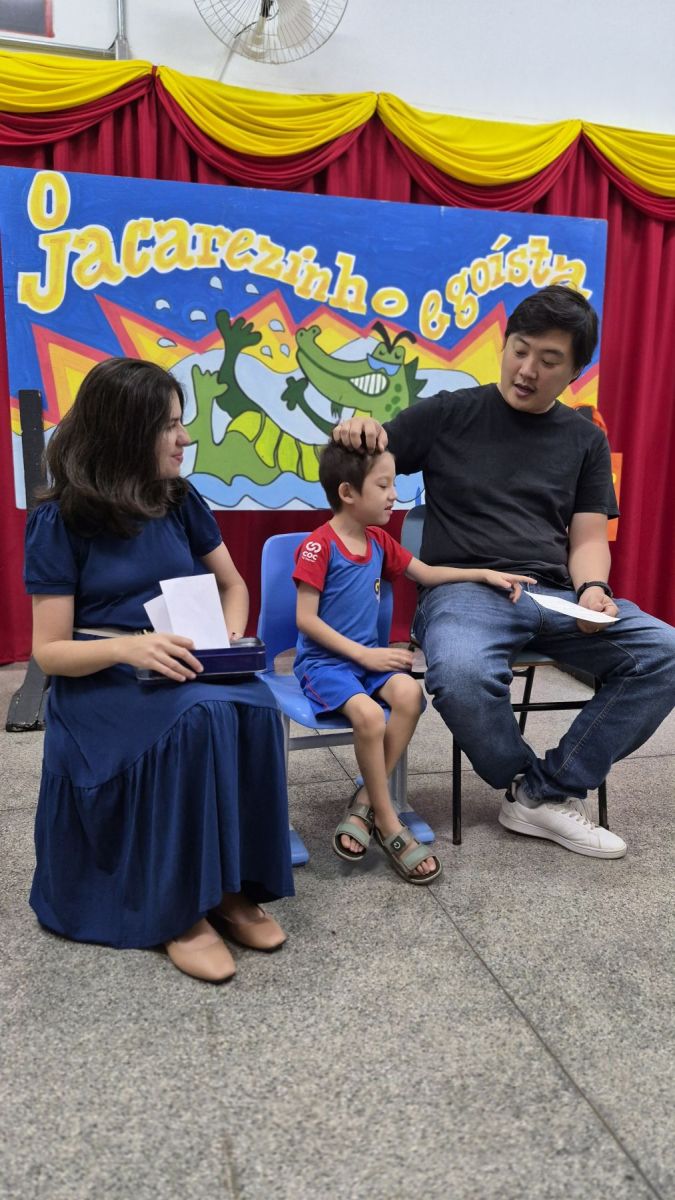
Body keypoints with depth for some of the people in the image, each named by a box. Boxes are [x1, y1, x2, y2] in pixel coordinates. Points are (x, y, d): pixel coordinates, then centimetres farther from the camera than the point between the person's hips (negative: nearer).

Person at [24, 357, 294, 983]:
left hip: (183, 672, 4)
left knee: (251, 708, -29)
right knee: (199, 718, -35)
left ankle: (230, 887, -15)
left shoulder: (180, 501, 7)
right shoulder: (60, 521, -6)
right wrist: (127, 648, -28)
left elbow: (233, 583, 18)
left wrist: (229, 635, -5)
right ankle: (180, 907, -20)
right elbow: (49, 650, -8)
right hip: (98, 681, -4)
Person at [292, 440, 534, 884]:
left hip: (368, 655, 7)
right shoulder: (318, 545, -13)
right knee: (369, 714, -31)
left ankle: (364, 804, -11)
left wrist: (484, 573, 9)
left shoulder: (378, 541, 10)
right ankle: (388, 823, -11)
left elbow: (427, 574, 19)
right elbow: (306, 619, -16)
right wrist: (363, 654, -18)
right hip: (323, 660, -6)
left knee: (410, 694, -24)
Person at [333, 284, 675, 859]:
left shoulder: (586, 440, 16)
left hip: (556, 595, 4)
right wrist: (356, 434, -15)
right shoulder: (448, 414, 7)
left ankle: (549, 792, -8)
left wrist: (592, 589, -12)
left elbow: (588, 537, 11)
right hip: (465, 590, -3)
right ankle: (535, 786, -6)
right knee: (462, 676, -37)